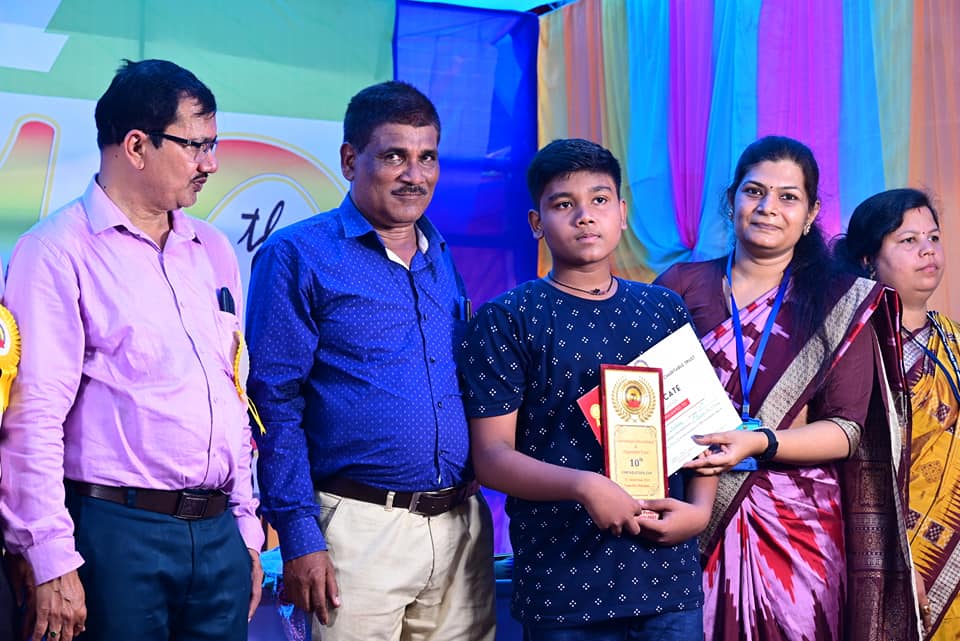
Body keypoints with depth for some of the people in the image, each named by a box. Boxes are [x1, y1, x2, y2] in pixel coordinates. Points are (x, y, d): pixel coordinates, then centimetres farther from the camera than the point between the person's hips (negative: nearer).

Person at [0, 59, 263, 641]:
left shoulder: (213, 252, 14)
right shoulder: (59, 252, -7)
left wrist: (247, 528, 16)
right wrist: (52, 561, -16)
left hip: (218, 531, 6)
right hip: (118, 528, -6)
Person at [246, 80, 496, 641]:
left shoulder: (445, 261, 15)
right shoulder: (297, 256, -3)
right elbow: (275, 403, -7)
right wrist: (299, 536, -13)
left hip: (464, 526, 6)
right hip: (360, 527, -5)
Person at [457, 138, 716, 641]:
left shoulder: (665, 311, 10)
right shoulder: (505, 322, -2)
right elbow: (491, 456, -6)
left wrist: (699, 507, -5)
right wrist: (585, 486, -20)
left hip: (669, 576, 3)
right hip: (561, 583, -3)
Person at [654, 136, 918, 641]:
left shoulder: (841, 304, 4)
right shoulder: (681, 286, 5)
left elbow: (847, 429, -2)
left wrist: (758, 442, -18)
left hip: (798, 528, 0)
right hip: (691, 519, 0)